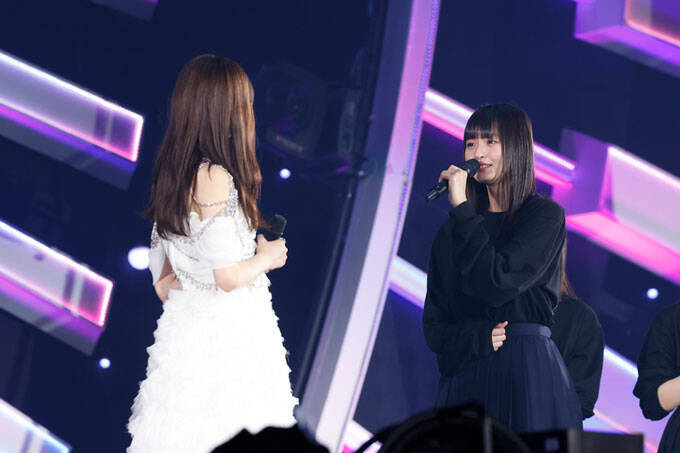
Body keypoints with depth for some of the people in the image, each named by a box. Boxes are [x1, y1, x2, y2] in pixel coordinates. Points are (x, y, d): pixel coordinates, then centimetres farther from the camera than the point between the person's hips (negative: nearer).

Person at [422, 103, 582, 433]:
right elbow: (433, 325, 11)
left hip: (529, 375, -4)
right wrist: (478, 338, -10)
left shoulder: (545, 215, 0)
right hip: (463, 378, 4)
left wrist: (461, 208, -9)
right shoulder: (451, 231, 14)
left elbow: (497, 284, -15)